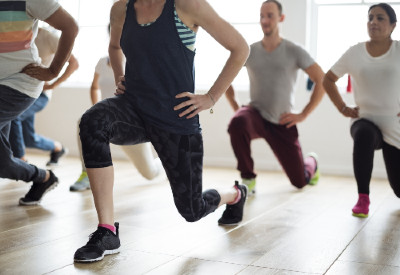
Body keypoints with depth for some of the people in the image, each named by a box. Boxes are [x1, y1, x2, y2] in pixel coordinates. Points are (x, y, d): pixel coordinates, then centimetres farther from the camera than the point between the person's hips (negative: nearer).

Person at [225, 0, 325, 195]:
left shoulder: (294, 52, -4)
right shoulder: (249, 51, 1)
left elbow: (322, 81, -1)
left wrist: (303, 115, -6)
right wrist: (236, 109, 2)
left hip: (282, 123, 0)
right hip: (256, 115, 0)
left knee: (300, 182, 5)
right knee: (237, 123, -40)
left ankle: (311, 162, 45)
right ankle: (248, 179, -20)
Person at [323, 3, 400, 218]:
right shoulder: (354, 53, 0)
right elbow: (328, 80, 13)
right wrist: (343, 108, 3)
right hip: (364, 120, 0)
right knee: (364, 135, -39)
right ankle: (363, 198, -28)